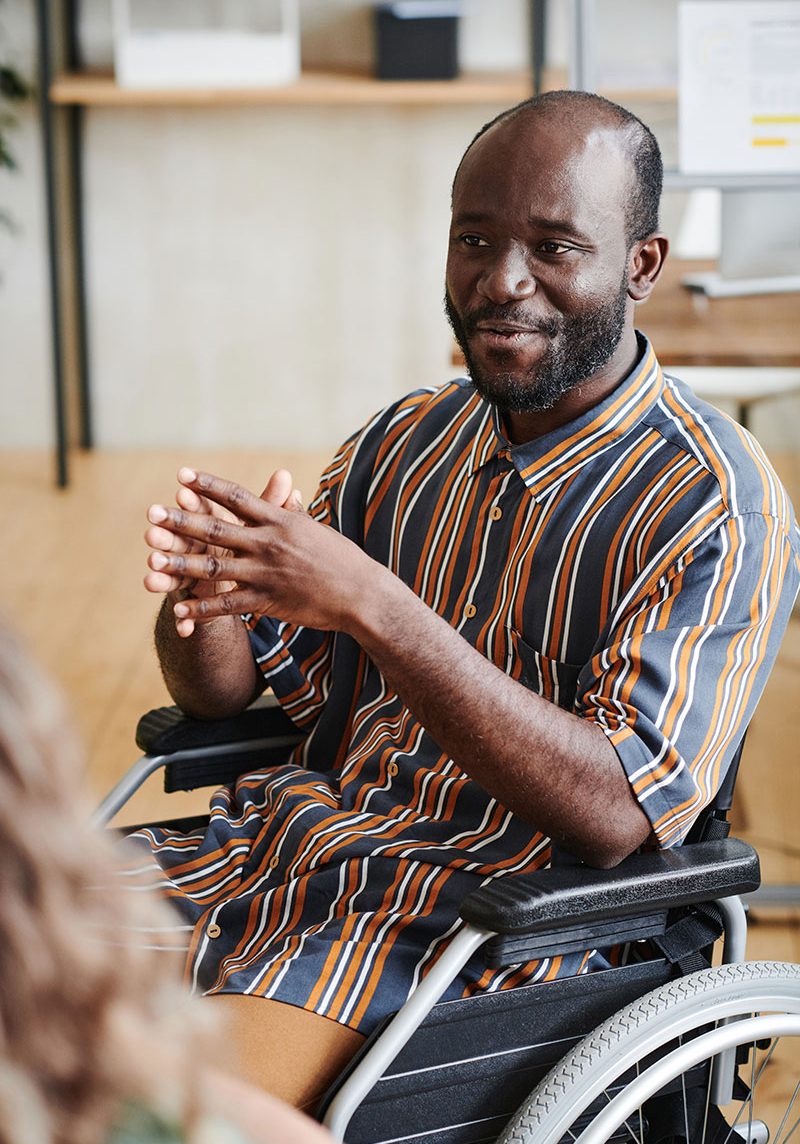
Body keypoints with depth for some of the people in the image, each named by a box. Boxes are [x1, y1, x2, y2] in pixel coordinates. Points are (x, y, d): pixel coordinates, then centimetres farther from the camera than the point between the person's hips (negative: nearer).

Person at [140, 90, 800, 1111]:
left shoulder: (715, 508, -10)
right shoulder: (405, 442, 9)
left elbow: (617, 813, -22)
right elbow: (221, 688, 12)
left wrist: (374, 607, -29)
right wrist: (201, 589, -14)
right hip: (297, 829, 6)